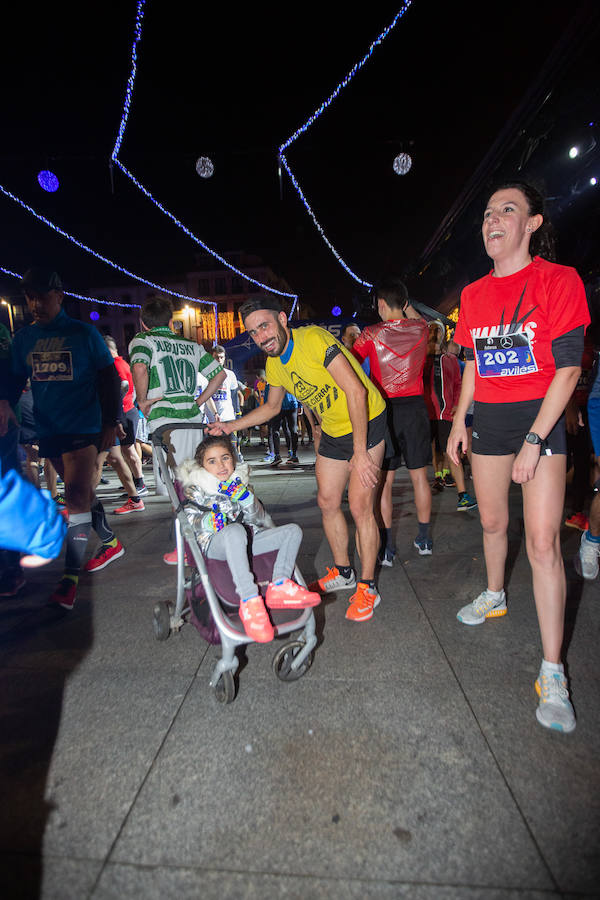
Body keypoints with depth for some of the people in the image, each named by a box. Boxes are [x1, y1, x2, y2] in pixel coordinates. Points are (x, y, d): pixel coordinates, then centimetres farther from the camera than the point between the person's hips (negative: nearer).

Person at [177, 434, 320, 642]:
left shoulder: (240, 482, 20)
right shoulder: (195, 488, 10)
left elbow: (258, 519, 11)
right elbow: (190, 522, -1)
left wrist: (244, 496, -7)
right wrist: (207, 522, -23)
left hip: (246, 542, 5)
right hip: (214, 544, -5)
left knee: (293, 530, -9)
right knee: (235, 530, -40)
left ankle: (279, 586, -31)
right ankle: (249, 602, -48)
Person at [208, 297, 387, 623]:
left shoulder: (314, 339, -25)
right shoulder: (274, 364, 0)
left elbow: (356, 391, -31)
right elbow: (272, 407, 17)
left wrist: (360, 452, -33)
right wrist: (230, 426, 7)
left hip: (366, 422, -7)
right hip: (333, 431, 8)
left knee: (359, 507, -10)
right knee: (327, 501, 9)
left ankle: (367, 588, 7)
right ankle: (343, 573, 29)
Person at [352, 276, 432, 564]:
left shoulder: (372, 334, -8)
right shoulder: (420, 329, 3)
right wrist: (406, 305, 23)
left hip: (386, 410, -3)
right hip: (415, 406, 3)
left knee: (384, 481, 4)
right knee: (419, 476, 12)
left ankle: (387, 547, 7)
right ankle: (424, 539, 23)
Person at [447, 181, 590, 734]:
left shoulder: (558, 280, -6)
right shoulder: (474, 294, 10)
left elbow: (568, 367, -12)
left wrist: (534, 440, -18)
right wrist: (459, 421, 11)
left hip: (539, 417, -5)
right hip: (488, 418, 5)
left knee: (543, 541, -9)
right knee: (493, 521, 15)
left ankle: (552, 673, 1)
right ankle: (495, 596, 41)